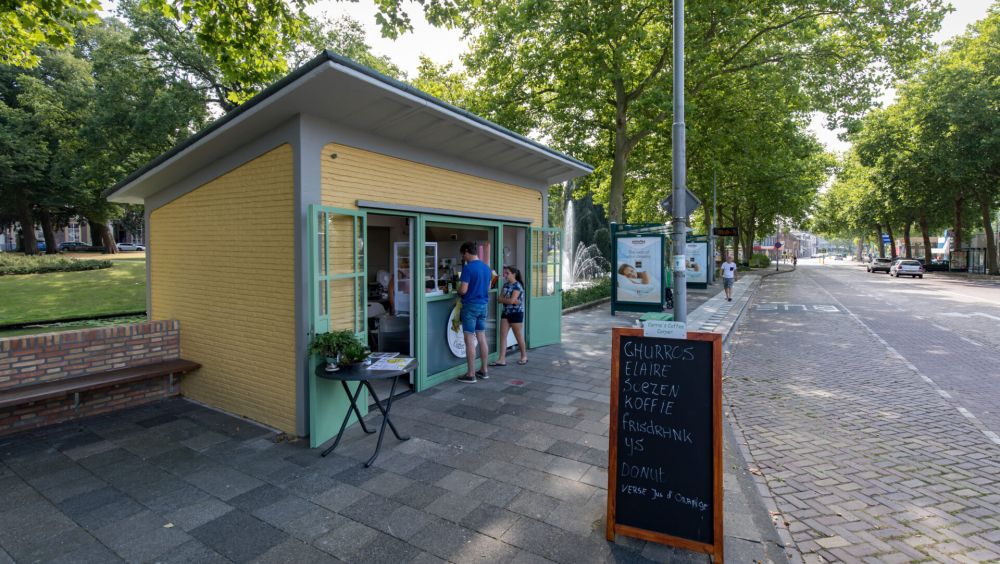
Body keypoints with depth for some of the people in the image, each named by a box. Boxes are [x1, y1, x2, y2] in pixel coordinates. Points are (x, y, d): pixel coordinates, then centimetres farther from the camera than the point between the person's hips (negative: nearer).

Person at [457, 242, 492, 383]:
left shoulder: (468, 268, -15)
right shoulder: (487, 267, 9)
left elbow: (463, 290, -18)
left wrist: (458, 291, 3)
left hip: (470, 306, -7)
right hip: (483, 305, 7)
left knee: (470, 340, -1)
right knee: (482, 339, 14)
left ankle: (471, 375, 5)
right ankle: (484, 371, 22)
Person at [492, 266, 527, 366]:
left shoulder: (517, 285, -12)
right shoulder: (505, 285, 10)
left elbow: (512, 300, -22)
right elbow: (500, 299, 2)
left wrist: (503, 299, -6)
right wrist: (511, 300, -12)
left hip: (516, 313, -7)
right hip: (506, 313, 7)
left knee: (518, 335, 4)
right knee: (502, 334, 1)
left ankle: (524, 357, 22)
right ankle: (502, 359, 3)